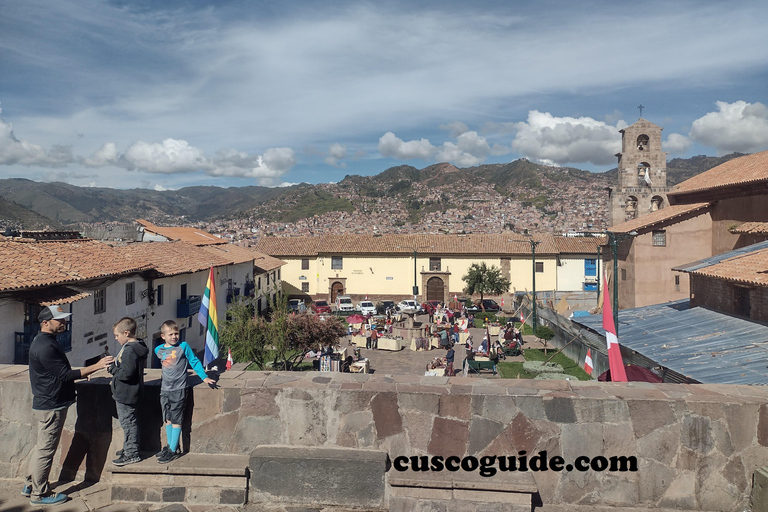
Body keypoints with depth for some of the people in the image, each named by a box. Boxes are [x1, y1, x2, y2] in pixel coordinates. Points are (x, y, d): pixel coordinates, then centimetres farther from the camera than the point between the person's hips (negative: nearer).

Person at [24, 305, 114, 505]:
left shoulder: (45, 341, 10)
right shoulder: (45, 346, -24)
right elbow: (64, 374, -25)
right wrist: (96, 366, -26)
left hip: (47, 404, 10)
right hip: (50, 407, -10)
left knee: (42, 447, 20)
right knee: (45, 450, 2)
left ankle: (31, 485, 32)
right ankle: (39, 494, 14)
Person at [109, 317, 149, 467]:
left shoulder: (129, 351, -24)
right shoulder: (136, 347, 8)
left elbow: (127, 373, -28)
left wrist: (112, 369, -14)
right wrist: (115, 364, 6)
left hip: (126, 395, -11)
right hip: (127, 394, 11)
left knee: (128, 422, 0)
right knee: (128, 422, 21)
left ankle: (132, 454, 9)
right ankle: (129, 448, 35)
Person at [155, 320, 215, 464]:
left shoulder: (183, 346, -7)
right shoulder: (158, 350, 5)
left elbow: (194, 362, 0)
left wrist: (204, 377, -3)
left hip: (179, 389, -5)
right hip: (165, 389, 5)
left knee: (176, 420, -2)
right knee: (167, 419, 13)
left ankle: (173, 451, 3)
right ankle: (169, 446, 26)